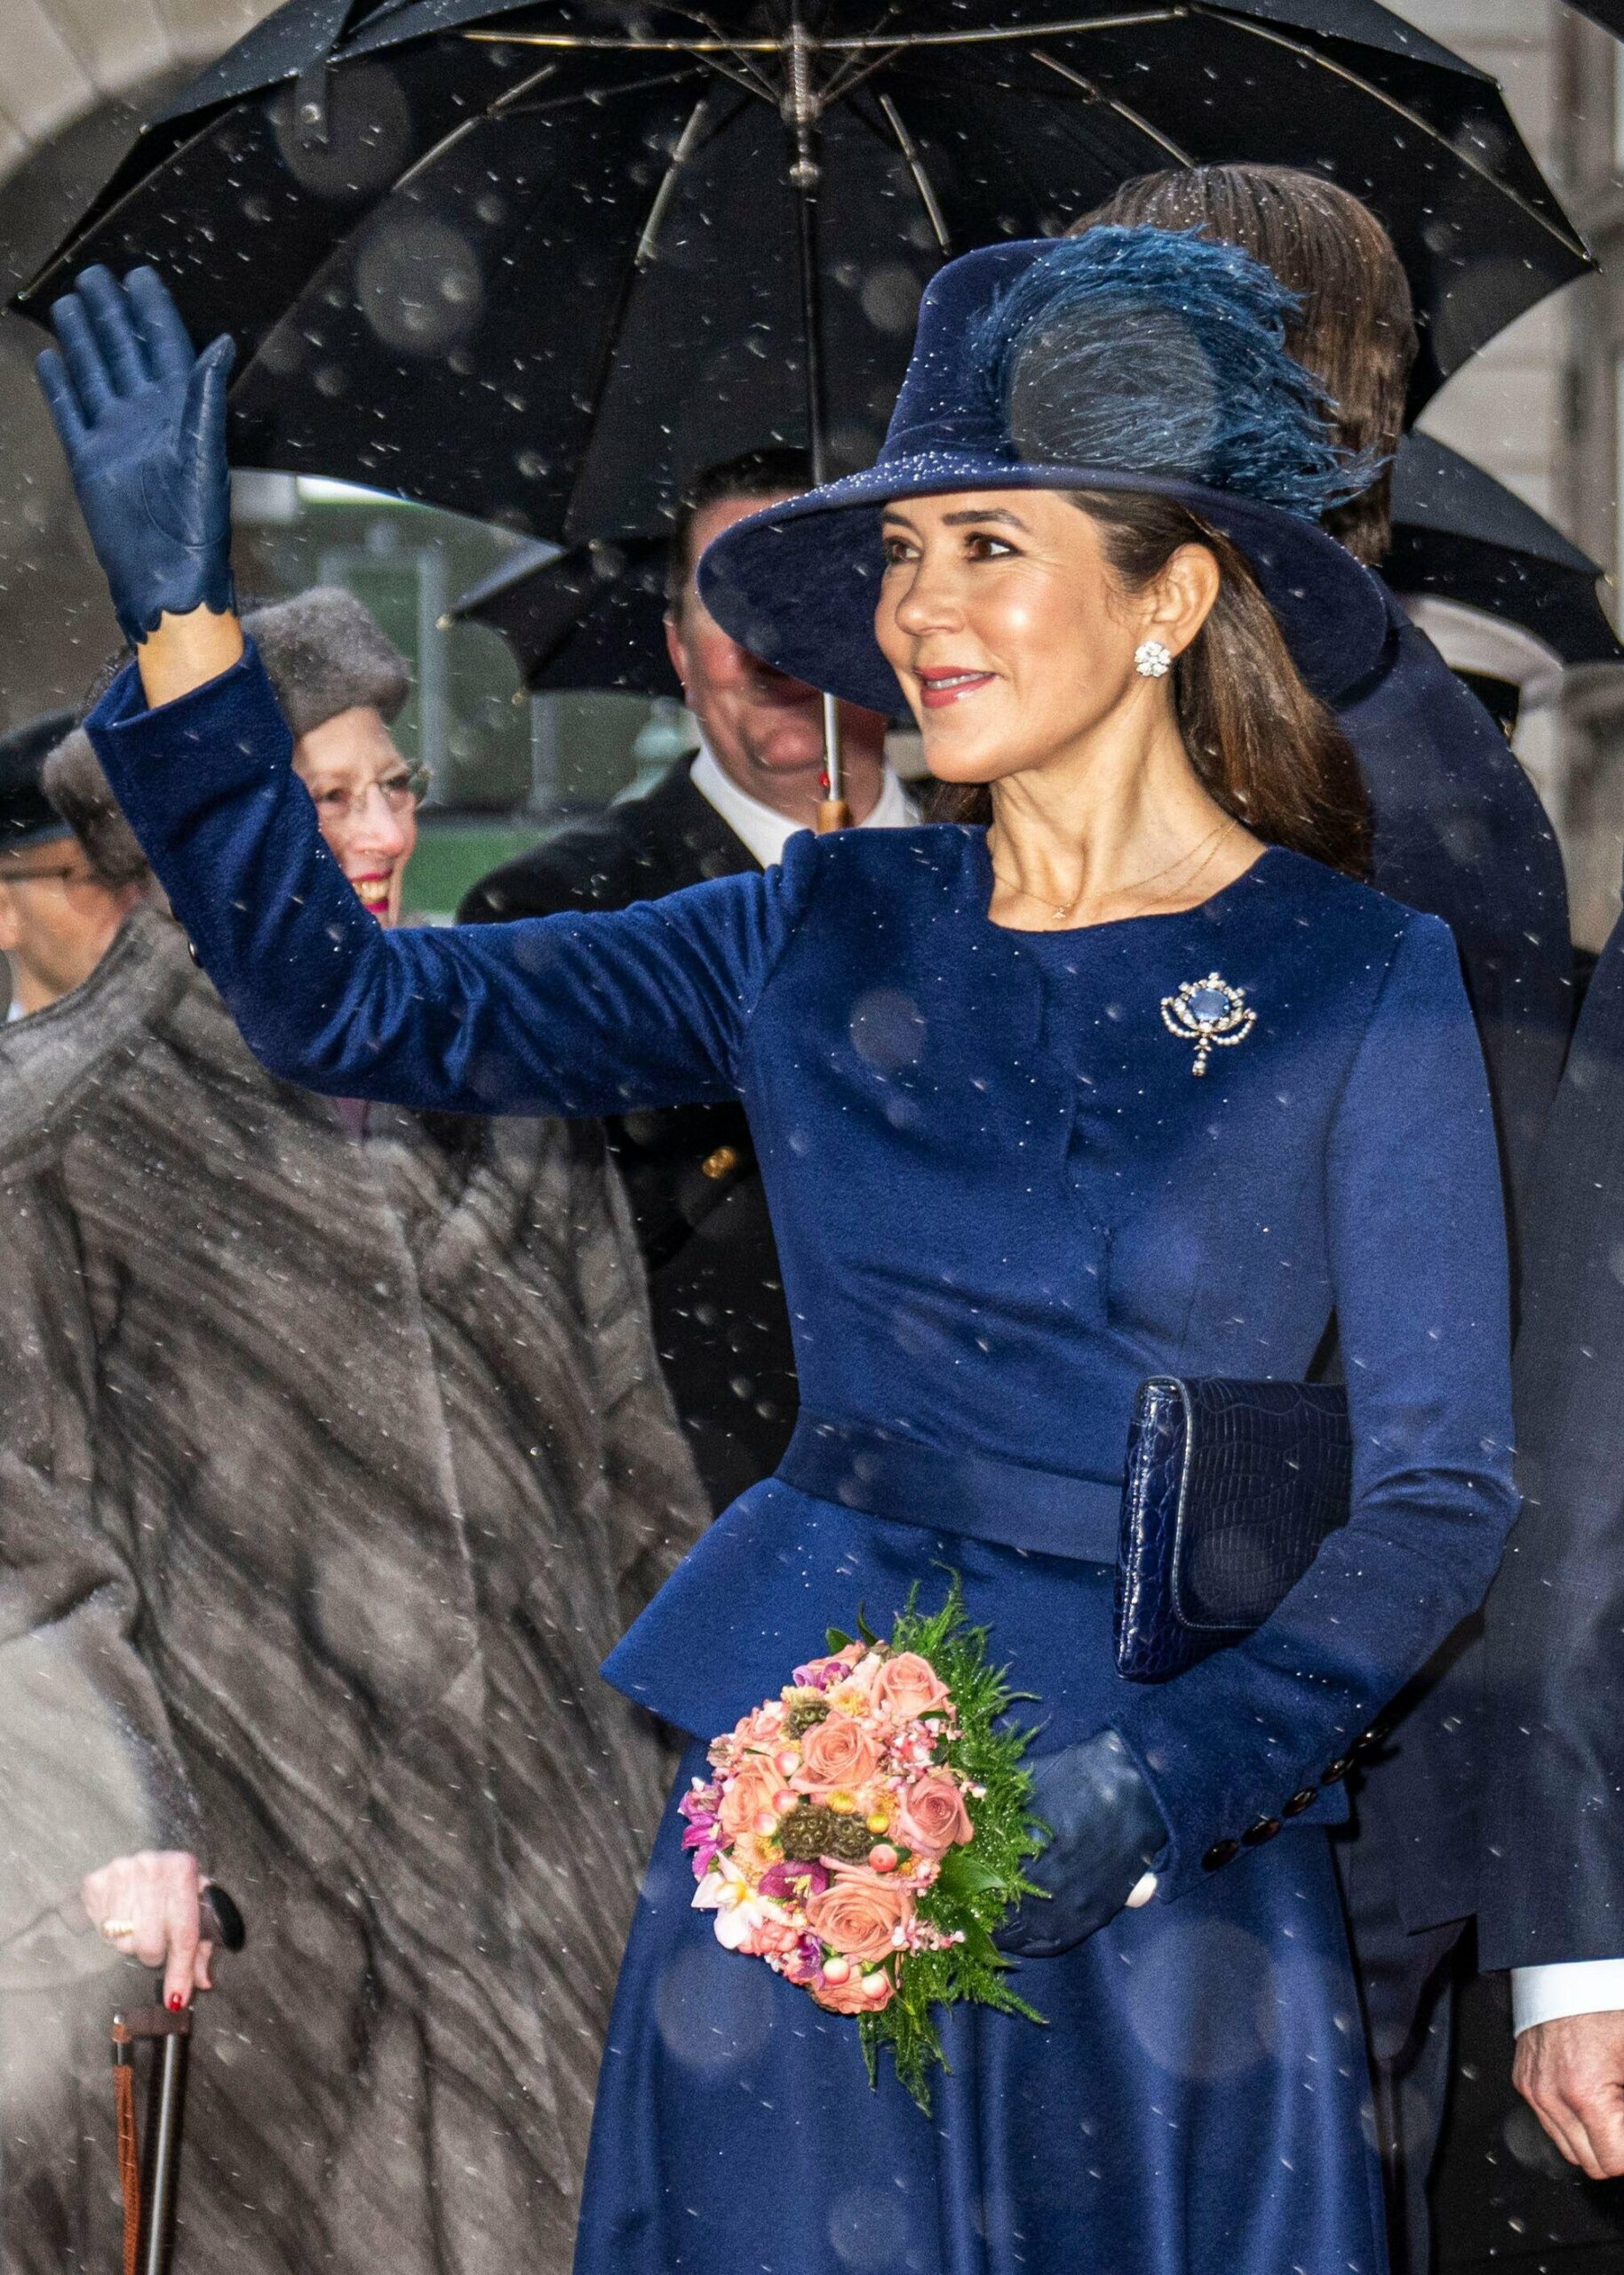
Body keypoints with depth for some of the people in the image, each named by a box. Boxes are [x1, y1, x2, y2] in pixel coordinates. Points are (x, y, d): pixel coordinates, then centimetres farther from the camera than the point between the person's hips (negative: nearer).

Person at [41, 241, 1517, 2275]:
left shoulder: (1361, 983, -5)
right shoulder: (828, 939, 5)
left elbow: (1439, 1492, -6)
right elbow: (345, 1005, 3)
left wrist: (1170, 1776, -20)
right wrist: (185, 625, -5)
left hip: (1168, 1881, -2)